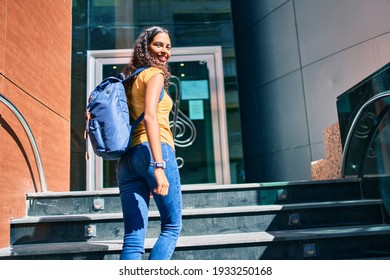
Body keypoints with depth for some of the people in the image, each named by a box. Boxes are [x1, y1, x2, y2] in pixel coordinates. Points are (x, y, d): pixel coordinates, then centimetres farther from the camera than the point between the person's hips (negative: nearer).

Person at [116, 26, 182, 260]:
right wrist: (159, 166, -22)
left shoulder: (130, 79, 25)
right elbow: (150, 117, -14)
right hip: (152, 152, -7)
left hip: (127, 159, 7)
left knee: (133, 239, 3)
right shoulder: (154, 74, 2)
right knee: (172, 226, 6)